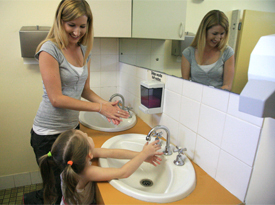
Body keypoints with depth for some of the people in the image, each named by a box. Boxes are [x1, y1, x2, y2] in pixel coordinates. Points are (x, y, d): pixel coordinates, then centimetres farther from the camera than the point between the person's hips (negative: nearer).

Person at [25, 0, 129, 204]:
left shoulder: (84, 50, 6)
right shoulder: (50, 49, -15)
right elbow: (56, 99, -20)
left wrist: (107, 104, -8)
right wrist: (99, 107, -20)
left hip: (72, 126, 7)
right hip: (49, 133, -6)